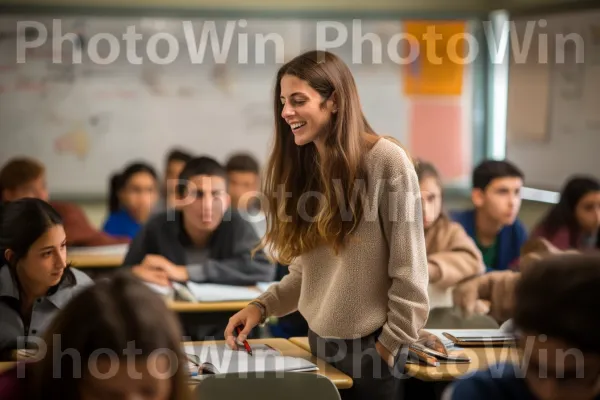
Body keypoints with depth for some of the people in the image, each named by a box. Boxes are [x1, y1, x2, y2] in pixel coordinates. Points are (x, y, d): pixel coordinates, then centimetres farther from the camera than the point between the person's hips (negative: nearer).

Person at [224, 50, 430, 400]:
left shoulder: (387, 163, -13)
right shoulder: (303, 168, 8)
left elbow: (409, 274, -13)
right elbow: (305, 272, 9)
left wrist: (390, 345, -11)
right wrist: (262, 306, -5)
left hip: (370, 345, -6)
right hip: (318, 340, 6)